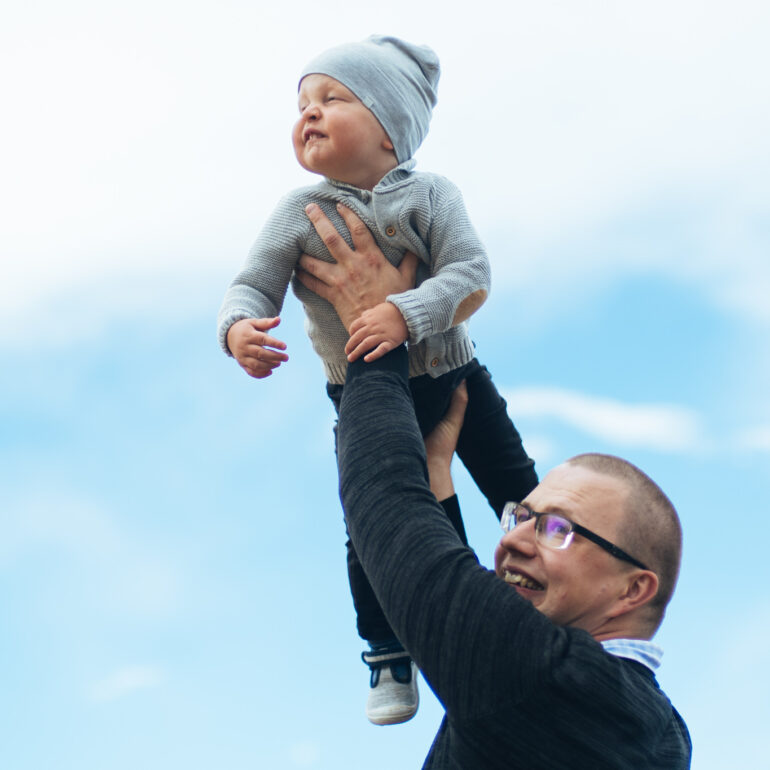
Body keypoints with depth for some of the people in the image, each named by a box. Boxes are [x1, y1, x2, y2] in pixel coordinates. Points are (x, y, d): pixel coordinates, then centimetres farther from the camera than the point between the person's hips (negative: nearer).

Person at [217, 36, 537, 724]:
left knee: (518, 489, 11)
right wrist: (239, 329, -33)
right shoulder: (300, 213, -11)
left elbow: (470, 271, -23)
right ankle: (389, 656, 24)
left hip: (452, 377, 0)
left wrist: (408, 313, -39)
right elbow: (252, 285, -10)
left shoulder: (430, 195, -14)